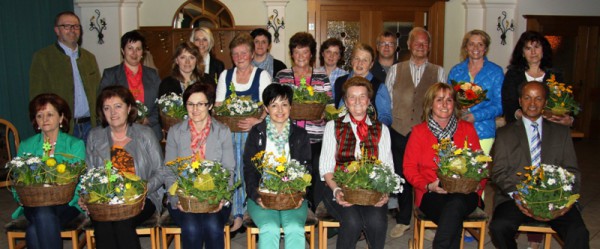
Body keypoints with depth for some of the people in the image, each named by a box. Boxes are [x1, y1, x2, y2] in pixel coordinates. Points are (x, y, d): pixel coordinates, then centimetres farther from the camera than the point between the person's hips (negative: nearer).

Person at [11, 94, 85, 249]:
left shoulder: (75, 145, 9)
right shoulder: (26, 146, 17)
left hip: (66, 203, -2)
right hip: (34, 205, 2)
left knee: (34, 231, -32)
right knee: (43, 216, -35)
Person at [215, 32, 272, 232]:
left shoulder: (262, 75, 5)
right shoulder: (225, 75, 16)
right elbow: (218, 105, 15)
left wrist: (256, 120, -22)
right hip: (229, 131, 3)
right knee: (233, 172, -8)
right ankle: (237, 214, 2)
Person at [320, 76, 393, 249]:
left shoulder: (381, 129, 16)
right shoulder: (333, 126, 12)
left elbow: (387, 167, 7)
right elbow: (326, 167, 4)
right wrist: (336, 190, -15)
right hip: (340, 189, -1)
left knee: (376, 221, -29)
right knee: (352, 221, -30)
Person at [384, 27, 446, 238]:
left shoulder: (438, 72, 8)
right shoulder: (395, 70, 9)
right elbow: (386, 100, 9)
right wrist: (390, 121, 3)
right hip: (400, 132, 1)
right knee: (402, 175, 8)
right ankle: (403, 221, 22)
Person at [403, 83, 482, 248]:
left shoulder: (467, 129, 16)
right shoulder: (419, 131, 10)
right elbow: (409, 168, 7)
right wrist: (428, 186, -10)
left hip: (465, 193, 1)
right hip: (431, 195, -1)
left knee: (454, 205, -35)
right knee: (455, 222, -32)